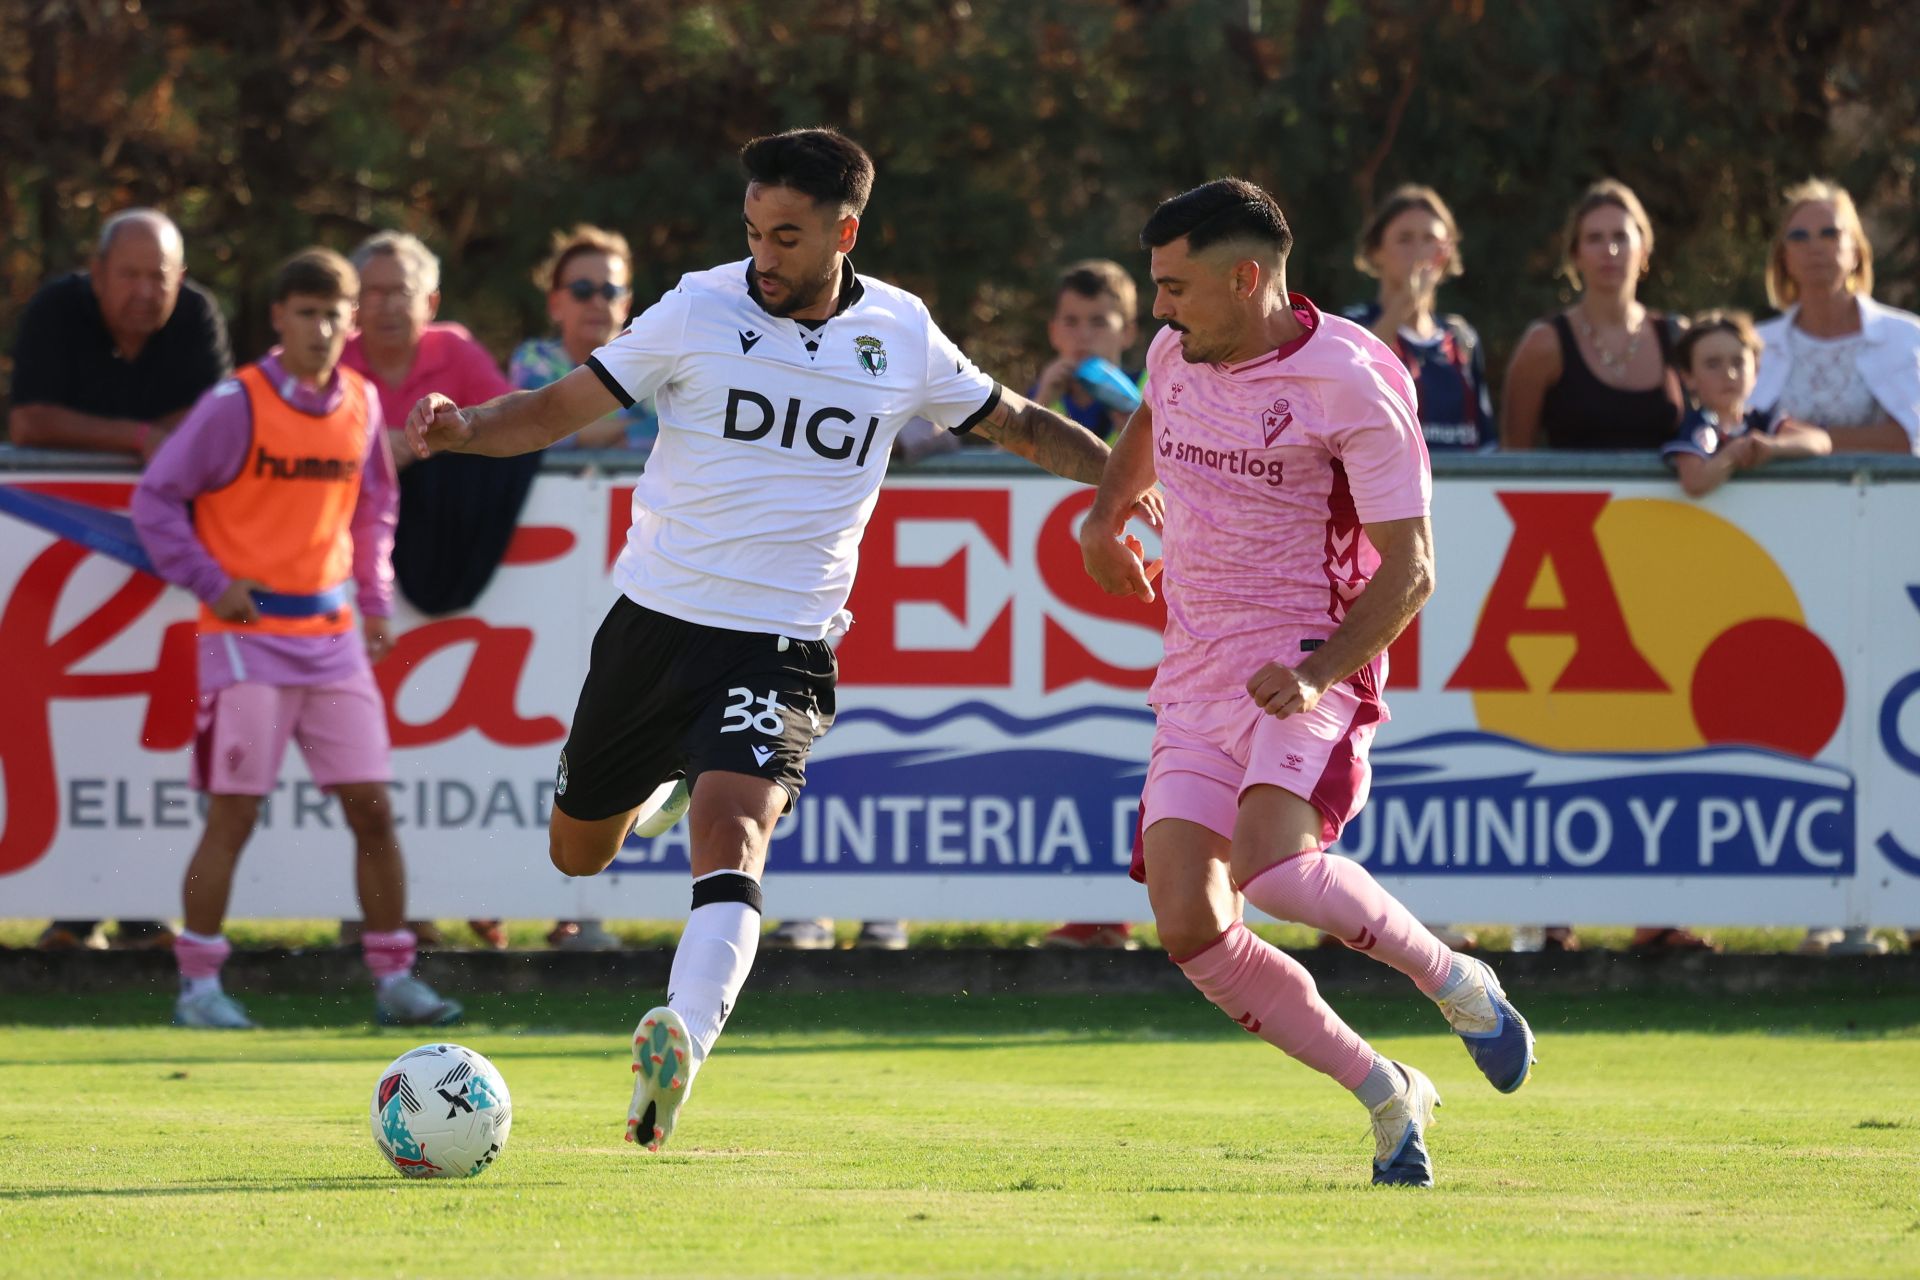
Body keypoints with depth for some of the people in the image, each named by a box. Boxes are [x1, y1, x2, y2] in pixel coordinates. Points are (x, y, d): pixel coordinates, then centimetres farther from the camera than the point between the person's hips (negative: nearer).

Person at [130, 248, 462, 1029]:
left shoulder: (360, 405, 8)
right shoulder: (236, 405, -8)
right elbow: (157, 499, -5)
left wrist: (375, 599, 14)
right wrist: (210, 582, -12)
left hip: (333, 635, 5)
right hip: (248, 635, -5)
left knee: (371, 806, 2)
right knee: (233, 812, -6)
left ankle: (394, 980, 10)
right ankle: (198, 986, 2)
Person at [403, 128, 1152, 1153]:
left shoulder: (902, 336, 1)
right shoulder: (701, 310, -4)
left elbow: (1018, 425, 18)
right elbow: (558, 410, -3)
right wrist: (463, 428, -22)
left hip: (781, 644, -2)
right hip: (656, 617, 2)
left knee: (730, 834, -27)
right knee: (577, 852, 16)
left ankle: (679, 1051, -40)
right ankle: (664, 784, 50)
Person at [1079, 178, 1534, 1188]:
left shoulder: (1351, 381, -13)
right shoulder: (1174, 357, 8)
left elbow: (1408, 568, -13)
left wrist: (1317, 673, -24)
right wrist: (1105, 513, 37)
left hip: (1307, 676, -7)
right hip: (1194, 678, 7)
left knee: (1271, 865, -32)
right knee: (1188, 925, -10)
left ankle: (1453, 981, -4)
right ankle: (1387, 1096, 6)